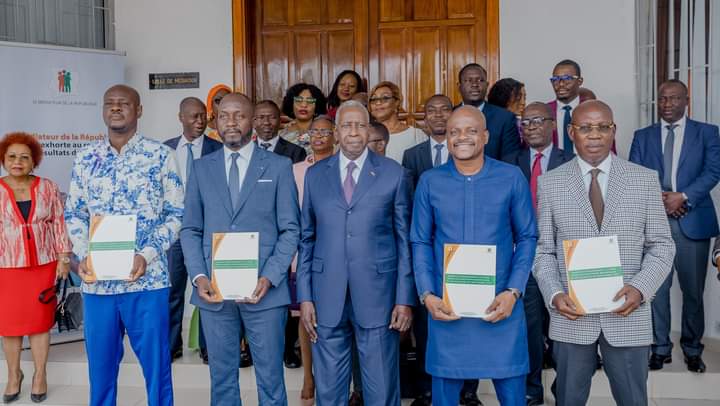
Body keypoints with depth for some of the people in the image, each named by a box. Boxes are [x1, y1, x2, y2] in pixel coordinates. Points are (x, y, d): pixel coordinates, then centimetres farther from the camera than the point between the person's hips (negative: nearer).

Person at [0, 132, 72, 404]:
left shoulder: (48, 188, 1)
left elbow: (59, 224, 4)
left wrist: (63, 258, 0)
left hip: (43, 265, 0)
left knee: (40, 320, 6)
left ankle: (40, 375, 19)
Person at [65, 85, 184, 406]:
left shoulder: (161, 156, -1)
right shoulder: (85, 159, 9)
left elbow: (177, 214, -2)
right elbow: (73, 215, 12)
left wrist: (147, 255, -15)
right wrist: (83, 256, -5)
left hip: (147, 280, -3)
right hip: (96, 281, 3)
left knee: (156, 367, 6)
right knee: (100, 367, 13)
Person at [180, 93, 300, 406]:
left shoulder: (279, 166, 2)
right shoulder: (201, 169, 10)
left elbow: (290, 229, -1)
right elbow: (190, 230, 9)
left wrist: (269, 278, -13)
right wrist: (198, 276, -7)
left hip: (265, 290, -2)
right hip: (213, 290, 2)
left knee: (270, 379, 6)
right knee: (222, 377, 12)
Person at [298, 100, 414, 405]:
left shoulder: (394, 174, 1)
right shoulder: (315, 175, 7)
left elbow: (404, 240, 1)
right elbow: (306, 239, 8)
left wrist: (405, 299, -4)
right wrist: (304, 297, 3)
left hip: (377, 296, -2)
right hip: (327, 298, 2)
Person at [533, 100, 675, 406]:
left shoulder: (645, 179, 2)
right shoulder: (550, 183, 2)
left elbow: (661, 245, 2)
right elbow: (543, 250, 3)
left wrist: (640, 288, -14)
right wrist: (554, 295, -12)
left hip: (629, 316, 0)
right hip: (571, 316, 0)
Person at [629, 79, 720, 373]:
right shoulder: (643, 136, 12)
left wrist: (683, 197, -15)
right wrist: (657, 198, -11)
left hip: (693, 221, -1)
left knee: (693, 290, 4)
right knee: (656, 288, 2)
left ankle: (692, 349, 18)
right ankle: (661, 348, 13)